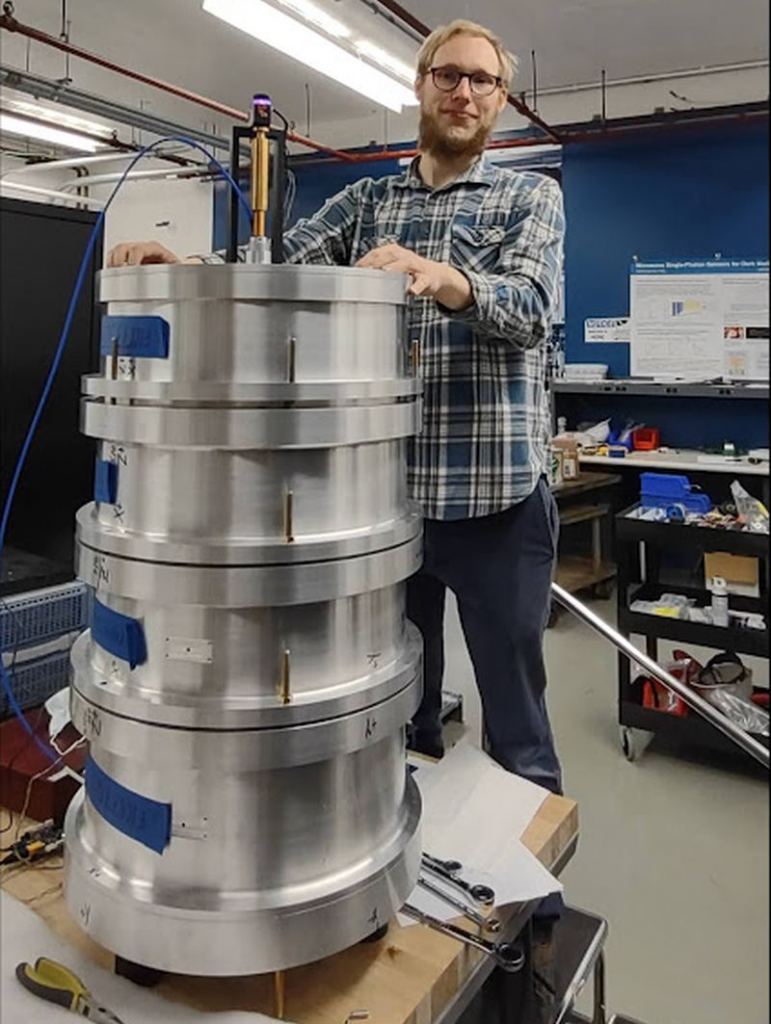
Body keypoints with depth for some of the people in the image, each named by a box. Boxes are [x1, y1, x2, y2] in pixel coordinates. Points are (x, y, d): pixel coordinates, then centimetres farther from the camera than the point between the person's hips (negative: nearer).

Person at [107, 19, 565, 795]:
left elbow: (530, 307, -14)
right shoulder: (366, 201, 13)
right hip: (383, 492, 3)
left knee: (513, 714, 9)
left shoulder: (533, 196, 5)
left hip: (495, 493, -3)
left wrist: (446, 278, -34)